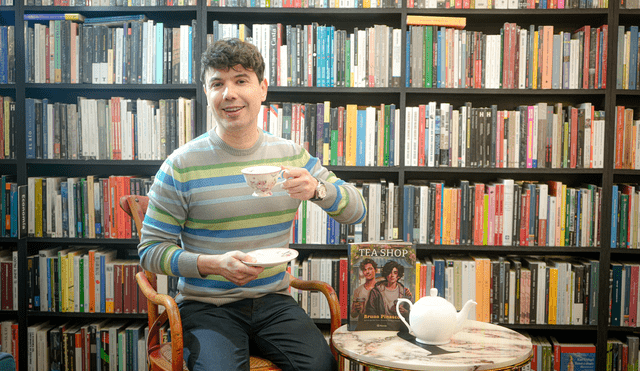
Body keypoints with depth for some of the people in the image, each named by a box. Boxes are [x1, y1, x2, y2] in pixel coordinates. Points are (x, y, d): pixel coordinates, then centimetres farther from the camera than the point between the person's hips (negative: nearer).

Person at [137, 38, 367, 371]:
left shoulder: (291, 156, 4)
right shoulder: (182, 166, -6)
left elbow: (357, 211, 5)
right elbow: (150, 250, -3)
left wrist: (317, 189, -17)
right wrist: (213, 264, -20)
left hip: (273, 300, 3)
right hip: (207, 306, -2)